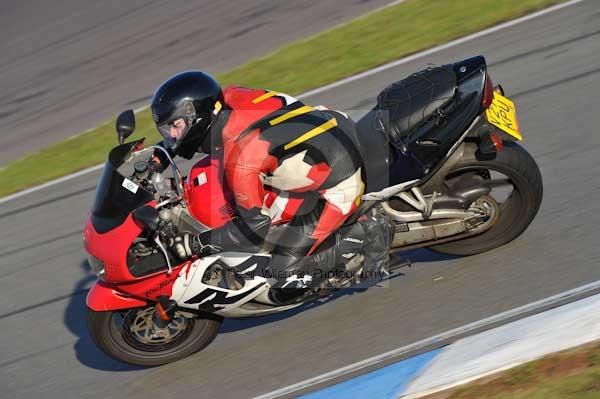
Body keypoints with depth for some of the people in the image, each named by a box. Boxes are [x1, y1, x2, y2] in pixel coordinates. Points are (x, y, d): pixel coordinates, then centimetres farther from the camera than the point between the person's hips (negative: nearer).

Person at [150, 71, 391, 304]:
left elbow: (254, 230, -19)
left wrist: (197, 243, -13)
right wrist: (159, 157, 12)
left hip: (338, 186, -9)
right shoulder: (228, 98, -4)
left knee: (286, 279, -10)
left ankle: (358, 238, 1)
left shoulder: (240, 158, -27)